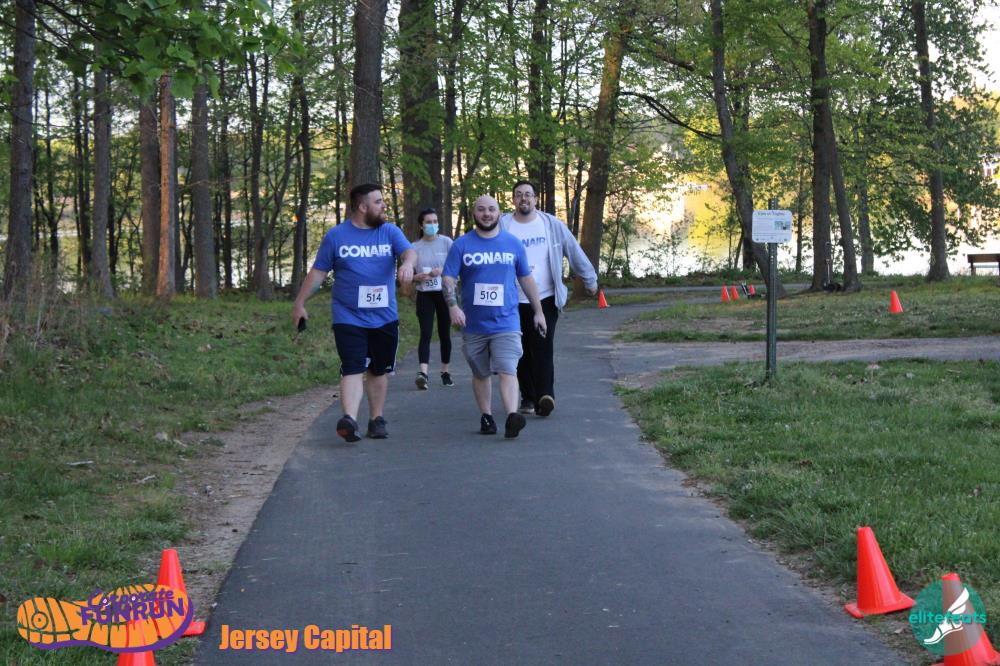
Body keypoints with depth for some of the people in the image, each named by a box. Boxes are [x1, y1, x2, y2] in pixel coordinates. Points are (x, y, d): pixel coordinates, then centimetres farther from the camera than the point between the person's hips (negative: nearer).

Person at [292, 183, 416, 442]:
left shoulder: (390, 232, 5)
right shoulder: (336, 236, 1)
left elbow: (409, 251, -13)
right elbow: (318, 272, 7)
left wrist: (408, 263, -36)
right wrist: (299, 303, 6)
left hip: (385, 318, 3)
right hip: (348, 318, -3)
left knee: (379, 370, 12)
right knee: (353, 369, -15)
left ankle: (376, 419, 23)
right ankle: (350, 419, -26)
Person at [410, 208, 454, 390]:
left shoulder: (446, 242, 1)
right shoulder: (415, 247, 4)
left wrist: (442, 271, -18)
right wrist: (416, 277, -13)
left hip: (444, 293, 0)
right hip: (425, 295, 0)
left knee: (445, 333, 7)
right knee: (426, 333, -13)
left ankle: (445, 371, 22)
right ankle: (423, 372, -26)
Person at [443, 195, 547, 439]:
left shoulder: (513, 244, 7)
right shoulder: (461, 245, 1)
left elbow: (526, 279, 15)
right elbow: (448, 279, -4)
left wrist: (538, 311, 17)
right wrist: (453, 306, -22)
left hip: (506, 323, -1)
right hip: (474, 325, 1)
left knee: (507, 370, -16)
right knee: (481, 374, 12)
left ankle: (512, 418, -29)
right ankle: (486, 417, 24)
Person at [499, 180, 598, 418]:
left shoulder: (552, 225, 4)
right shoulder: (503, 226, 2)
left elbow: (574, 251, 11)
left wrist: (590, 280, 15)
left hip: (546, 299, -1)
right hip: (514, 302, 1)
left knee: (543, 349, -12)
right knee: (522, 353, 7)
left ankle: (544, 396, -21)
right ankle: (528, 397, 17)